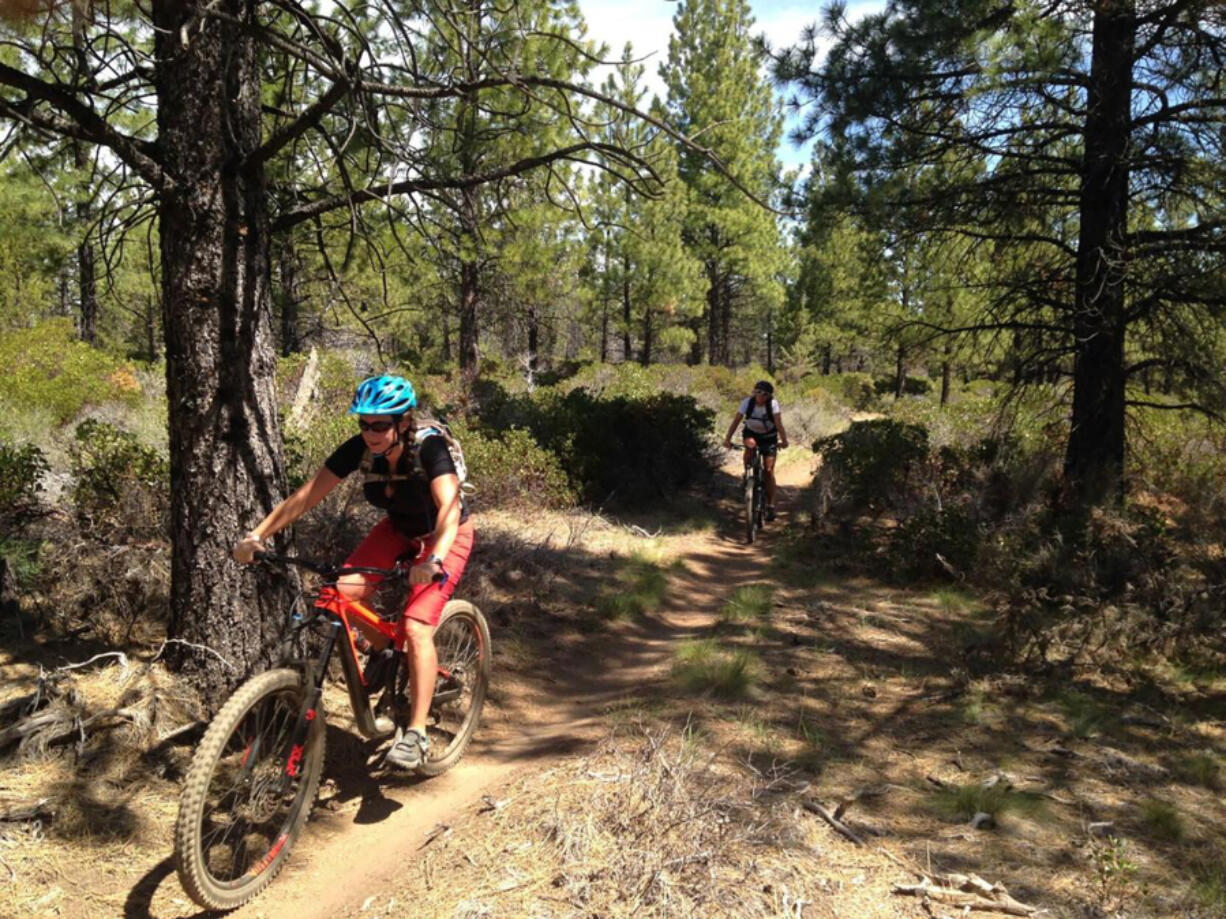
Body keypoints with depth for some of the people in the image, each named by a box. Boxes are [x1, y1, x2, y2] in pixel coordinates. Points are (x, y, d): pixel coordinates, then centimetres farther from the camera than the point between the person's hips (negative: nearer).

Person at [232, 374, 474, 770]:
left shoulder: (429, 447, -32)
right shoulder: (359, 449, -19)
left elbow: (449, 505, -46)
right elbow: (305, 496, -20)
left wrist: (434, 559, -62)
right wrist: (256, 536, -31)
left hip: (446, 537, -5)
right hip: (398, 530, 5)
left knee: (416, 628, -21)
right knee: (344, 593, -17)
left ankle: (416, 733, -9)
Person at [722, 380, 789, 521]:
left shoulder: (773, 404, -24)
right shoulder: (747, 402, -22)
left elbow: (778, 423, -33)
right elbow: (736, 420, -27)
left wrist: (784, 440, -46)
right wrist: (727, 439, -37)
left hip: (768, 437, -1)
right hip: (751, 433, 1)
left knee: (769, 471, -7)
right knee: (750, 444, -36)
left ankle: (770, 505, 0)